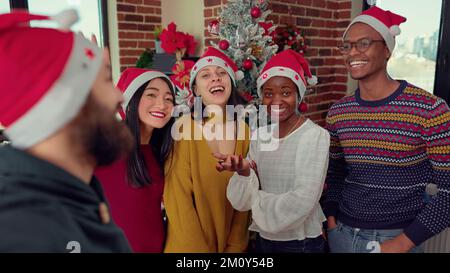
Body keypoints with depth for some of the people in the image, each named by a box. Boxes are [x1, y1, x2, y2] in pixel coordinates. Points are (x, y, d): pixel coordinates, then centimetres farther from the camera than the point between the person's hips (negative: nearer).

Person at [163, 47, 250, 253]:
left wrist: (235, 246, -4)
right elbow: (178, 198, -15)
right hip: (190, 244, -3)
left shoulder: (243, 130, -4)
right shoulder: (183, 128, -16)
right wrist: (199, 249, -12)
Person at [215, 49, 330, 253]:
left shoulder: (315, 135, -16)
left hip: (300, 242, -4)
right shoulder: (260, 135, -1)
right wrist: (244, 172, -23)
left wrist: (258, 200, -9)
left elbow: (303, 200, -22)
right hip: (263, 238, 5)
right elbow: (243, 201, -4)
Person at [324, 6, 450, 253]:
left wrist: (401, 243, -14)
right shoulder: (337, 112, -1)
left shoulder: (429, 110, -14)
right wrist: (332, 222, 0)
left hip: (398, 238, -4)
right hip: (342, 234, 4)